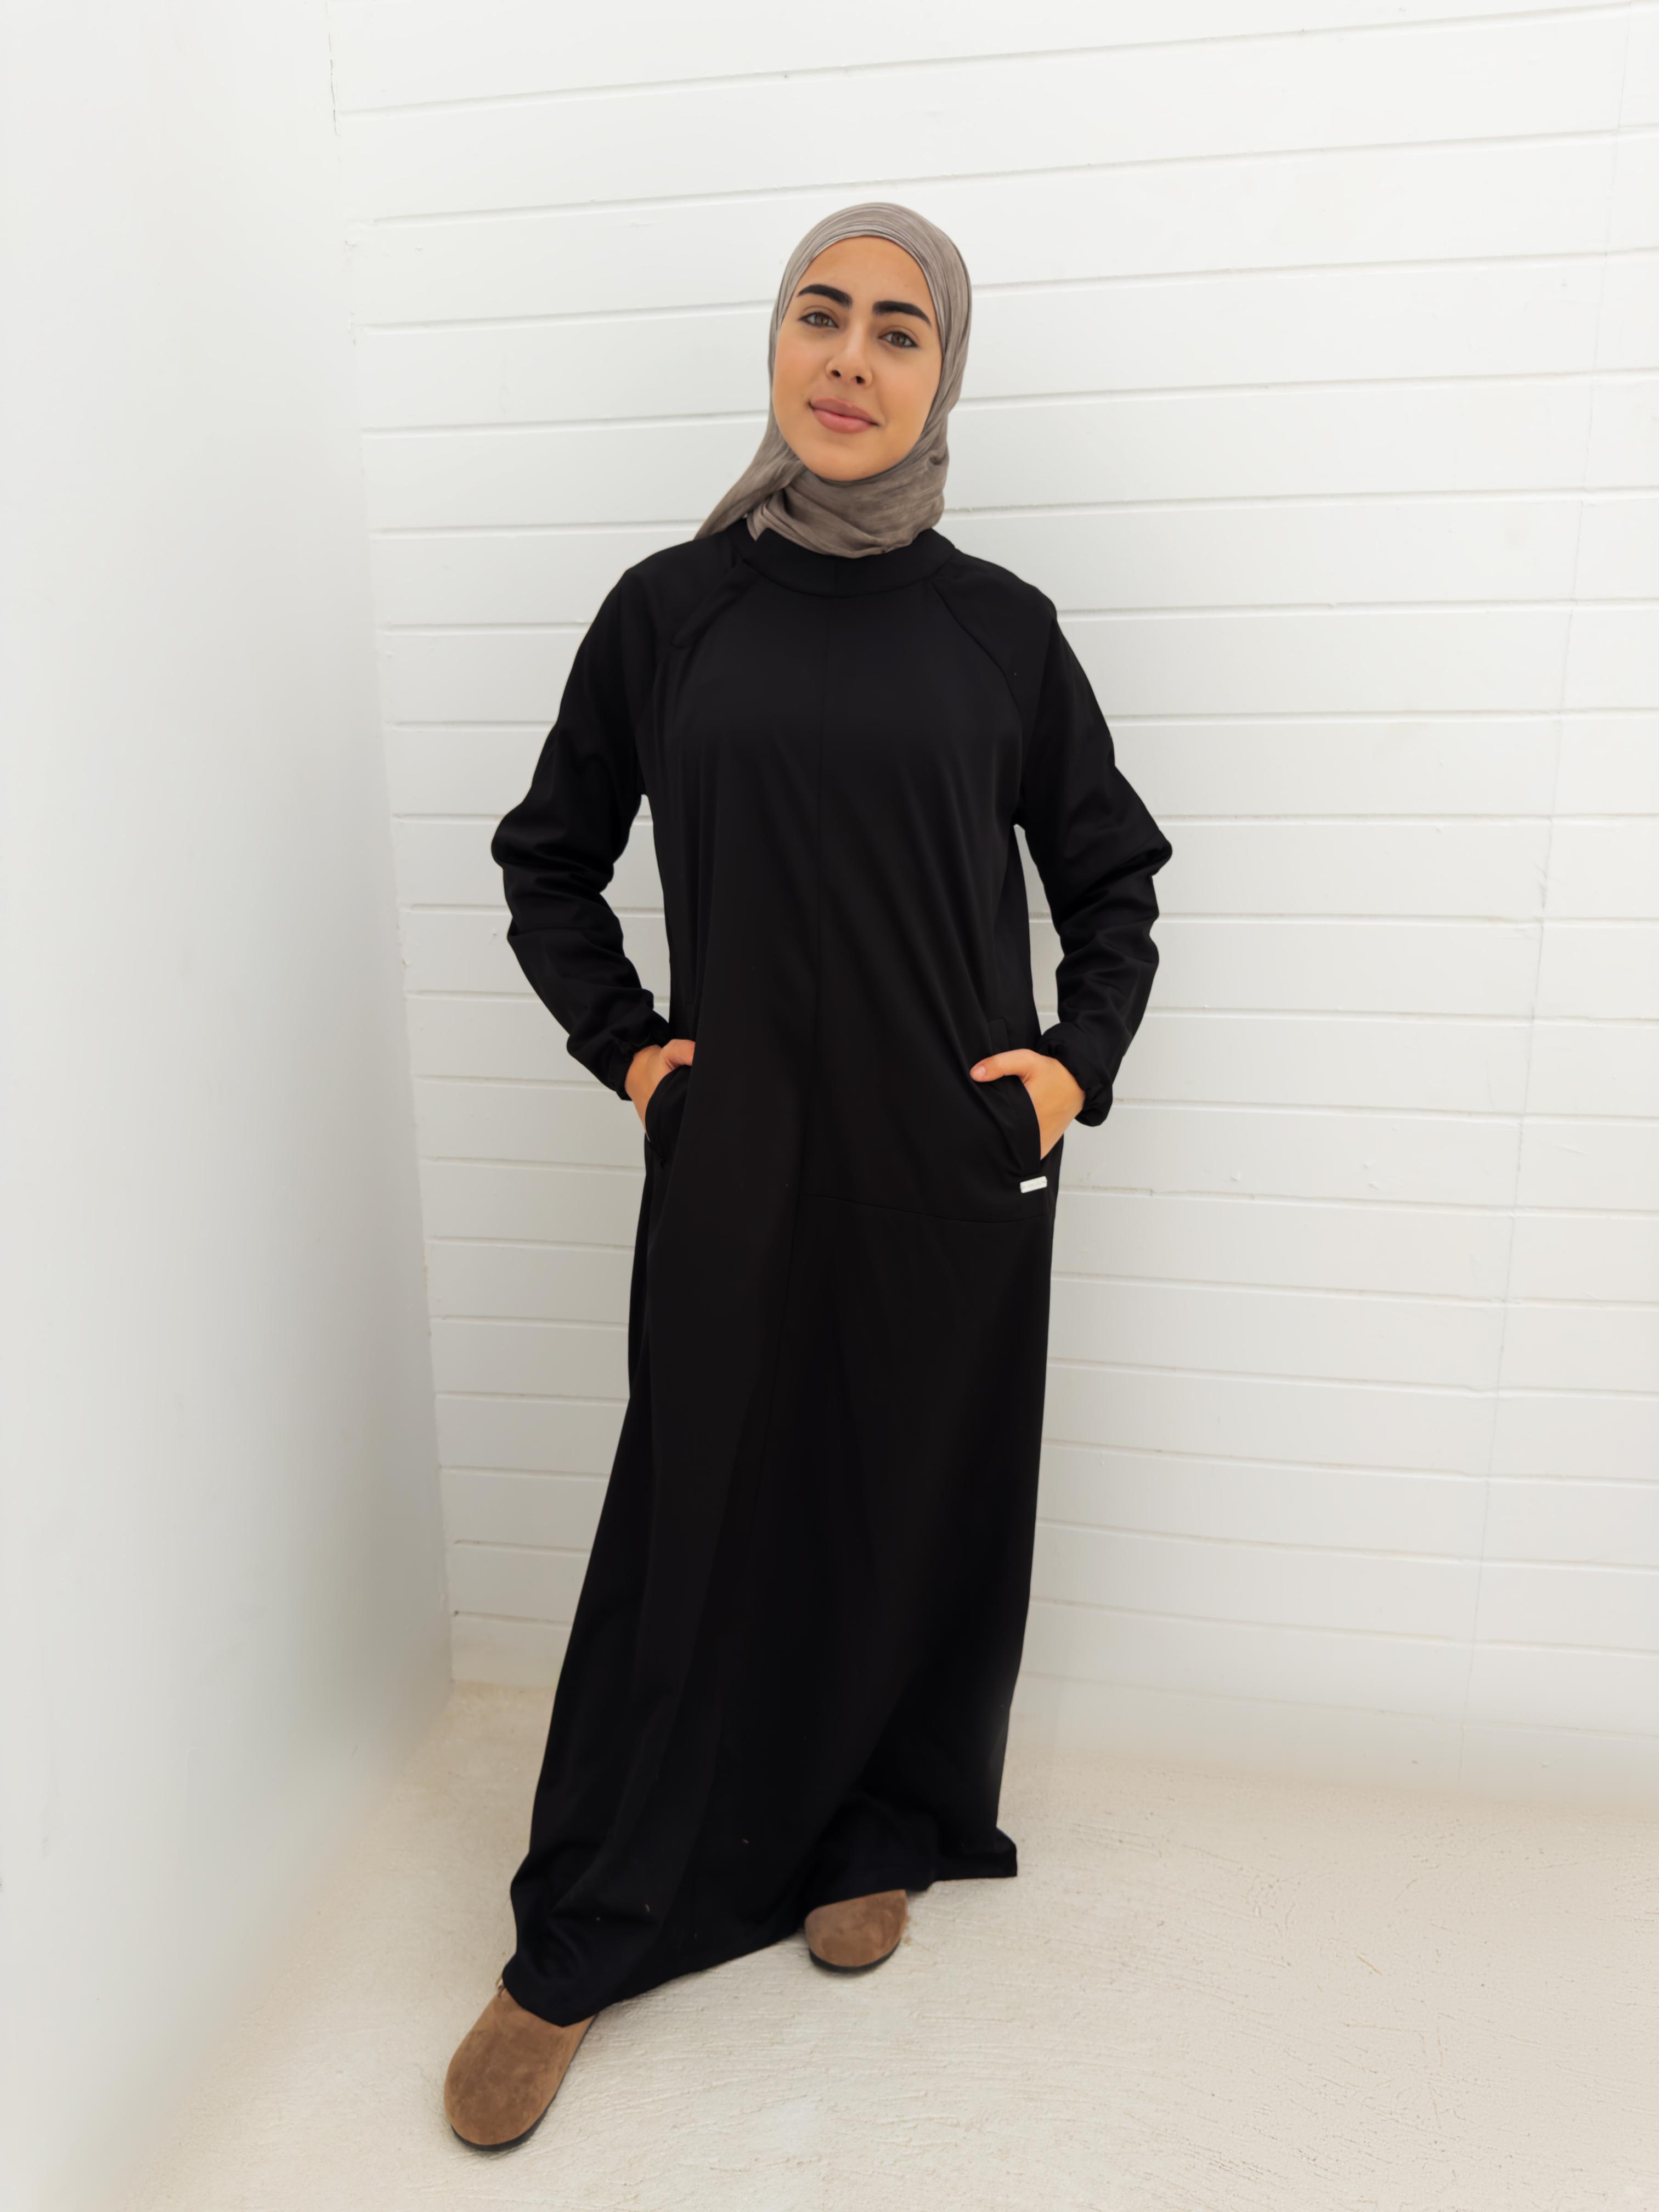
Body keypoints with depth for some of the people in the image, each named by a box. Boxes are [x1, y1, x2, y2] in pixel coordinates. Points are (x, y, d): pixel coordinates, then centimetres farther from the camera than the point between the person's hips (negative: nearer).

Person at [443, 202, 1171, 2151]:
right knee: (701, 1518, 7)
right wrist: (623, 1045, 0)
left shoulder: (999, 628, 2)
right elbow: (549, 860, 11)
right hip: (735, 1160, 0)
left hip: (954, 1164, 1)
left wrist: (1081, 1061, -2)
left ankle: (877, 1837, 38)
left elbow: (1111, 877, 11)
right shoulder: (667, 608, 1)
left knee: (926, 1505, 12)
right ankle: (578, 1945, 26)